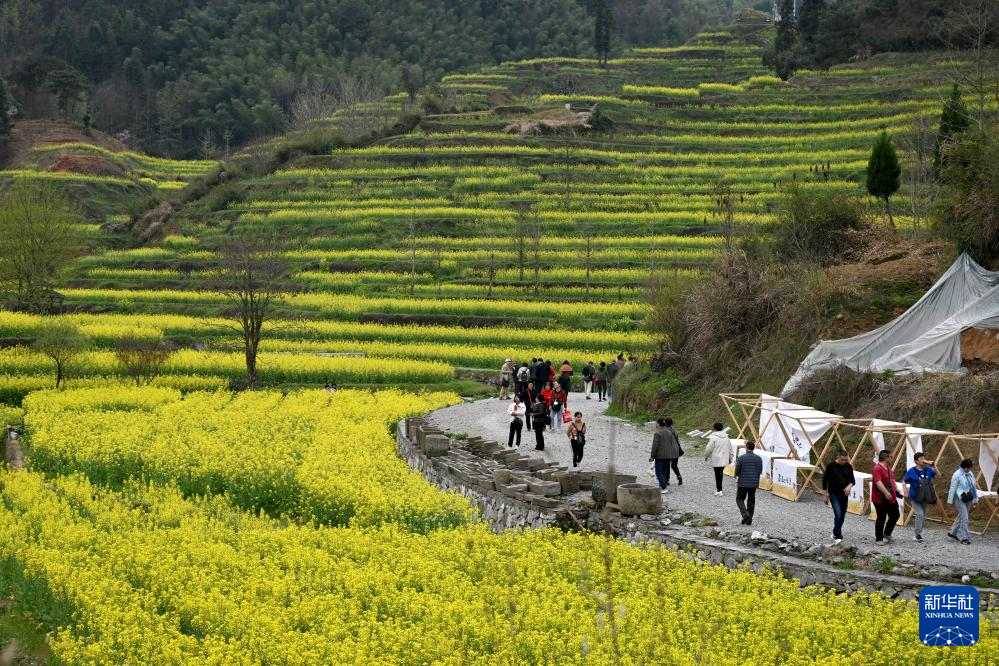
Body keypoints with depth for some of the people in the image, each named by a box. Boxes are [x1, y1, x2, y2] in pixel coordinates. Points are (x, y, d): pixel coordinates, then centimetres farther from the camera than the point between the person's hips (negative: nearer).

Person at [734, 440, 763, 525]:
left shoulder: (741, 458, -11)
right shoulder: (758, 458, -2)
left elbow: (737, 471, -8)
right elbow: (760, 471, 2)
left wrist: (738, 475, 14)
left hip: (743, 483, -3)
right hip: (754, 483, 3)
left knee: (740, 499, 10)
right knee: (751, 501, 14)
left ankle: (746, 515, -11)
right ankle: (749, 520, 14)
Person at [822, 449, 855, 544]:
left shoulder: (848, 467, 1)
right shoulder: (831, 466, -8)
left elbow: (852, 479, 6)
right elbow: (825, 480, -1)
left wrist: (850, 485, -19)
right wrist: (826, 495, 0)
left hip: (844, 495, 4)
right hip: (834, 495, -4)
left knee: (842, 516, 10)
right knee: (838, 515, -16)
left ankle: (835, 533, 28)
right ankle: (837, 536, -11)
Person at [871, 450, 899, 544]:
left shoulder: (889, 469, 15)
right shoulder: (877, 468, -17)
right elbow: (878, 482, -28)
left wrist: (896, 492, 22)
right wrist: (886, 492, -35)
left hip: (891, 498, 9)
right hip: (881, 500, -9)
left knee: (895, 516, 13)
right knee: (881, 519, -1)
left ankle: (887, 534, 30)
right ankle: (878, 539, 9)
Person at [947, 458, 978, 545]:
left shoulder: (970, 474, 10)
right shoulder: (957, 475, -12)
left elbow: (973, 487, 16)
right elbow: (952, 488, -11)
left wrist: (975, 499, 16)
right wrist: (950, 501, -11)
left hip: (967, 499, 8)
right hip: (959, 499, -8)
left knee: (961, 517, 15)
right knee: (964, 518, -11)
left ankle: (952, 532, 31)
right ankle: (964, 538, -7)